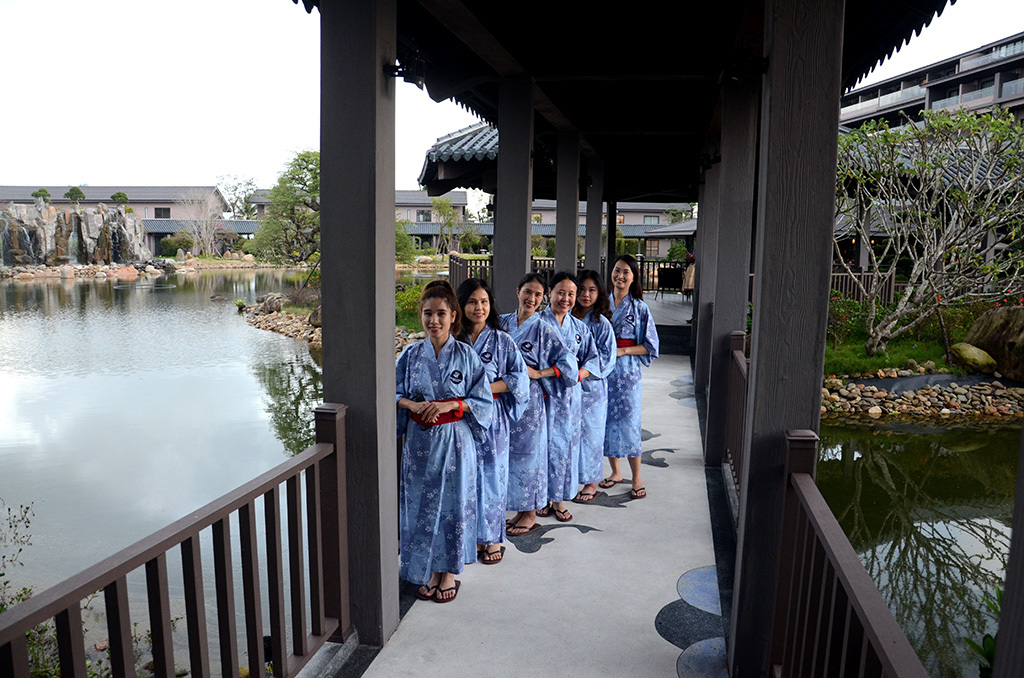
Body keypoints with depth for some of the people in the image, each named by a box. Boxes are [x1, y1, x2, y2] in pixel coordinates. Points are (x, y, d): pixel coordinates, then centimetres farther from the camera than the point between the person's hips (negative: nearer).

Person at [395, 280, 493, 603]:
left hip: (454, 442, -2)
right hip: (419, 442, 2)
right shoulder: (411, 355, 2)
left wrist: (450, 405, -18)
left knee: (453, 504, 7)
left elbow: (483, 401, -4)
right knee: (421, 505, 9)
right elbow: (394, 394, 6)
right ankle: (429, 571, 27)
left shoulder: (466, 355, -4)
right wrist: (413, 405, -14)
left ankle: (449, 572, 25)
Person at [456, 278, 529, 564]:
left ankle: (494, 538, 18)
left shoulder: (502, 340, 0)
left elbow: (520, 376, -5)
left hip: (492, 417, -1)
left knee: (491, 475, 4)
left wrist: (486, 388, -14)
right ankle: (473, 536, 22)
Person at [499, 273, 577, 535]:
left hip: (530, 399, -4)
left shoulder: (544, 330, -5)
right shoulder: (502, 323, 7)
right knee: (508, 452, 9)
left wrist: (538, 373, -13)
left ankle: (531, 514, 17)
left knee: (528, 452, 2)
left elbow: (568, 362, -6)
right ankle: (519, 509, 24)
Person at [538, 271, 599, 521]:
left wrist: (579, 374, -7)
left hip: (569, 394, 4)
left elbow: (593, 359, 12)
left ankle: (559, 499, 21)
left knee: (566, 443, 8)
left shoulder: (579, 327, 10)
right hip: (544, 393, -4)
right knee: (544, 442, 0)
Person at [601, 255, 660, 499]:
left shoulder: (639, 308, -1)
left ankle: (637, 478, 9)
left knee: (627, 421, -3)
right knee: (606, 420, 7)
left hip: (626, 371, -3)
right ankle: (615, 472, 23)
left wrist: (623, 351, -12)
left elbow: (650, 345, -1)